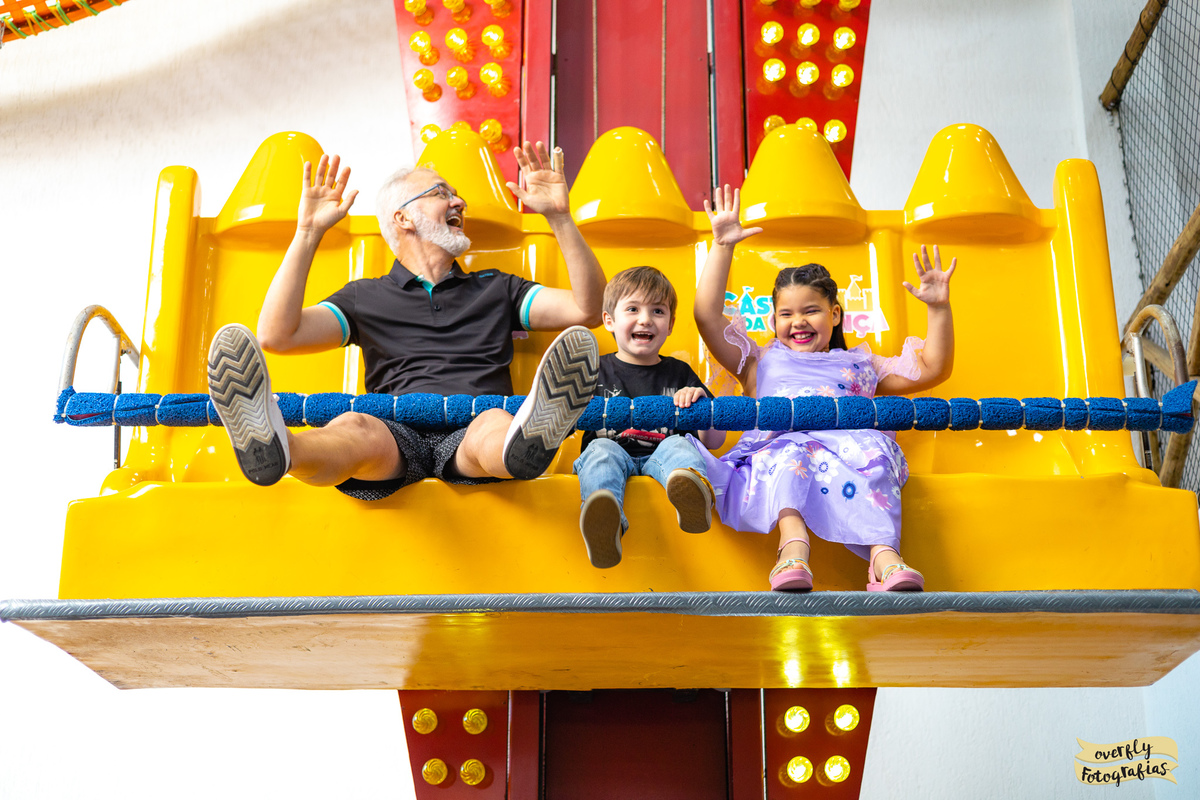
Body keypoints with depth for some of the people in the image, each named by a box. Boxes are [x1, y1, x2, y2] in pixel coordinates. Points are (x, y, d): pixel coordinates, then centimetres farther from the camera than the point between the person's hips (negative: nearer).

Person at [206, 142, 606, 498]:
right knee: (354, 428, -37)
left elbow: (588, 310, 20)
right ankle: (272, 446, -70)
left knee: (495, 427, -38)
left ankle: (527, 440, -74)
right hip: (398, 432, 0)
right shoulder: (366, 297, 27)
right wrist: (308, 232, 11)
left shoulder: (496, 289, 31)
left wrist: (559, 217, 13)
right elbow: (277, 336, 14)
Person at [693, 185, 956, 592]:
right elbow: (707, 315, 26)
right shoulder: (762, 362, 36)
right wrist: (722, 247, 22)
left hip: (848, 441, 1)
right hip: (777, 441, 0)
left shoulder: (858, 364, 38)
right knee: (786, 452, -39)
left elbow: (932, 369, 31)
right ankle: (793, 543, -63)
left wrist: (939, 309, 18)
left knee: (872, 451, -36)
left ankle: (884, 557, -55)